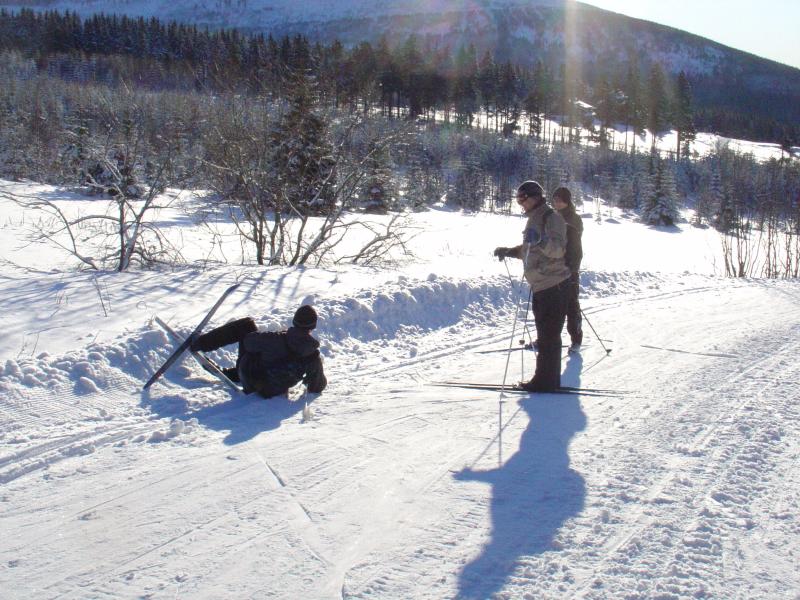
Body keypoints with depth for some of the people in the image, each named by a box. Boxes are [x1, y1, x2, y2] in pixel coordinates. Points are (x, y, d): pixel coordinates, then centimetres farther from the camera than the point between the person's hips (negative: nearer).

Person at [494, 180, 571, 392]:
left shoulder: (551, 217, -12)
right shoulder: (534, 218, 18)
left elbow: (558, 249, -25)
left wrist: (540, 240, -41)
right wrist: (508, 251, 17)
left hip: (553, 285, -10)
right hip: (541, 285, 10)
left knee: (548, 334, -7)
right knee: (546, 333, 14)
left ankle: (546, 380, -3)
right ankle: (549, 380, 22)